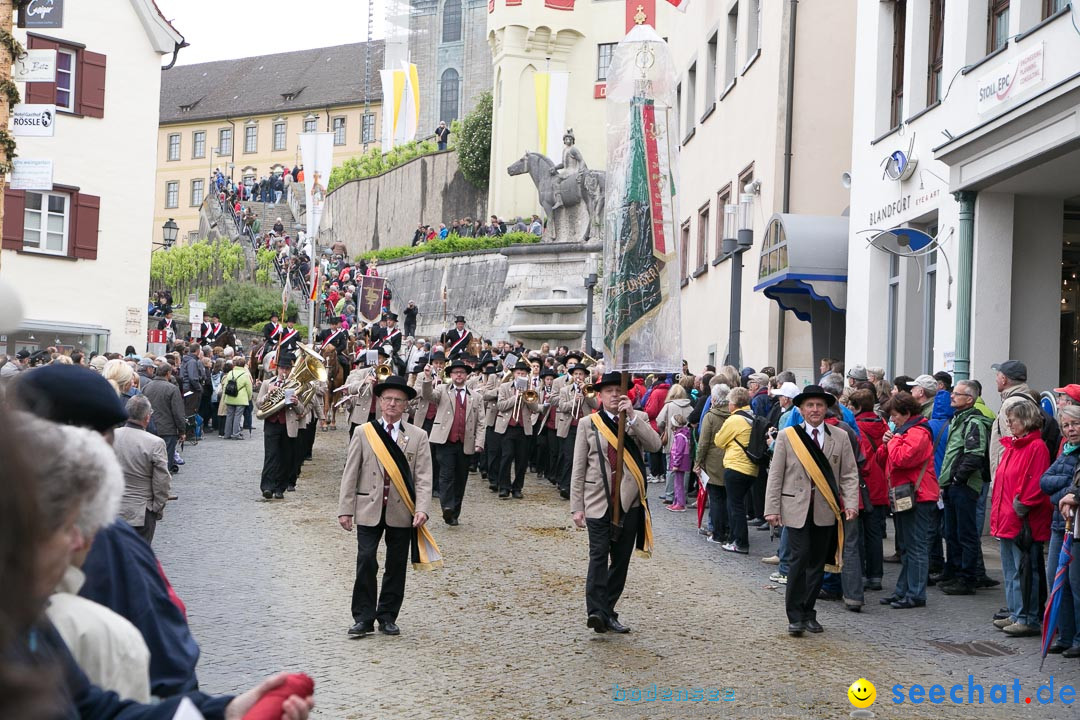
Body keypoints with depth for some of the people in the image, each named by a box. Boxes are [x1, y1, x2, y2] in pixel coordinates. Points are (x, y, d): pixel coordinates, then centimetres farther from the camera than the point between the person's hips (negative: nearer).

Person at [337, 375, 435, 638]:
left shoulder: (418, 437, 6)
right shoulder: (363, 433, 6)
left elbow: (423, 476, 0)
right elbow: (350, 474, 4)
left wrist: (422, 509, -12)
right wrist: (345, 509, -2)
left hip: (402, 512, 1)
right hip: (369, 509, -1)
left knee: (396, 566, 7)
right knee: (366, 561, -8)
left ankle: (387, 617, 18)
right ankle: (363, 618, 2)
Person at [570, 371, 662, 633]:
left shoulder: (638, 418, 8)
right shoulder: (588, 424, 4)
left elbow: (655, 445, -12)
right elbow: (578, 469, 3)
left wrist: (631, 416, -17)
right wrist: (576, 507, -2)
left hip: (629, 502, 2)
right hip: (598, 501, -2)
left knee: (621, 560, 6)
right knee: (598, 555, -13)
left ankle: (608, 612, 16)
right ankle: (596, 611, -18)